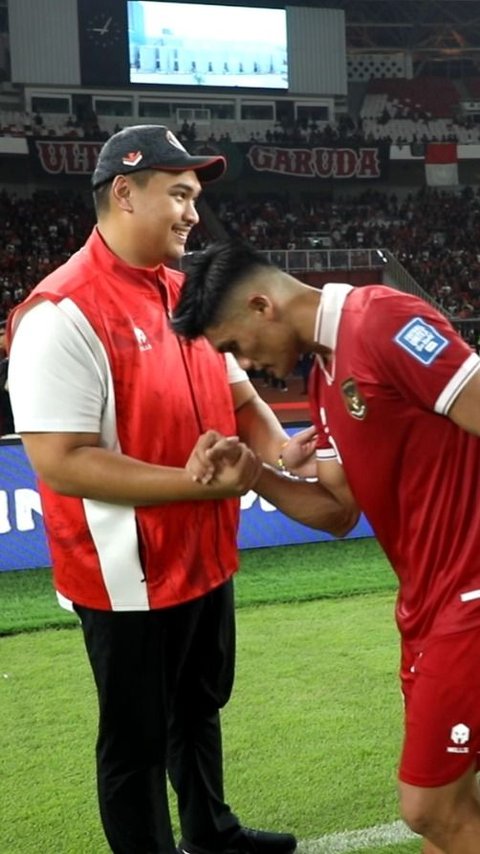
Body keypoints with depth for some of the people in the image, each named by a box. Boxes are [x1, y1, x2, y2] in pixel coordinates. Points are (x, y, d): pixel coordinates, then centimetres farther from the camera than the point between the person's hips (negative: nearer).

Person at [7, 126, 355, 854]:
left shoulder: (187, 293, 7)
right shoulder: (63, 312, -20)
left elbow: (240, 399, 14)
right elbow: (58, 459, -25)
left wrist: (281, 452, -7)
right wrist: (195, 484, -27)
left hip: (206, 558, 9)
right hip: (129, 575, -9)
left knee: (200, 710, 27)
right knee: (137, 739, 9)